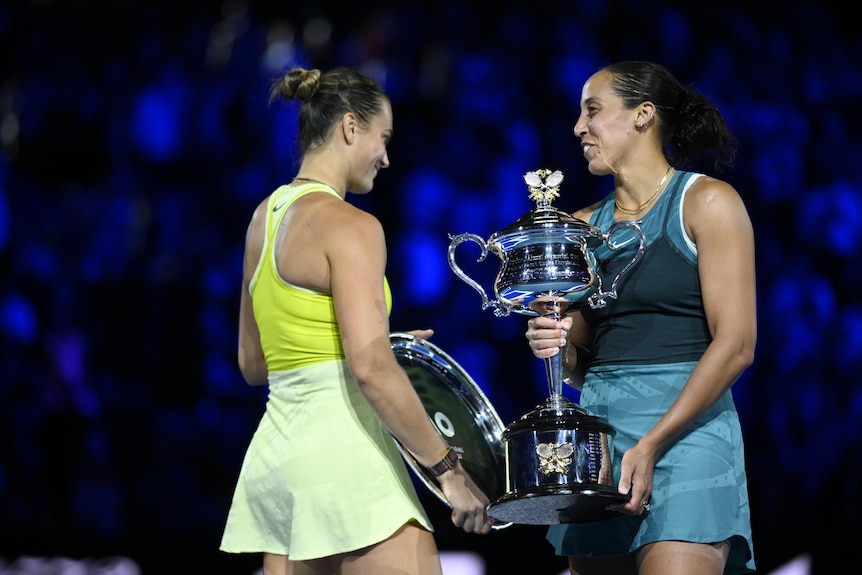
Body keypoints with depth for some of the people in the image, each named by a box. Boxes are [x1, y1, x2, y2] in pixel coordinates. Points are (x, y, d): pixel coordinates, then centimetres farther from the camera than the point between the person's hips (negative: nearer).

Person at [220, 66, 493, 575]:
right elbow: (371, 369, -19)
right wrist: (450, 470, -14)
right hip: (342, 449, -9)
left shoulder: (265, 217, 16)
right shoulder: (349, 226, -9)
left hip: (274, 452, 9)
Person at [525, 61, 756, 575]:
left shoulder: (706, 202, 0)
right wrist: (557, 346, -4)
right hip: (597, 429, 6)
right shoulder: (586, 225, 16)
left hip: (684, 430, -6)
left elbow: (736, 345, -9)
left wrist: (651, 445, -15)